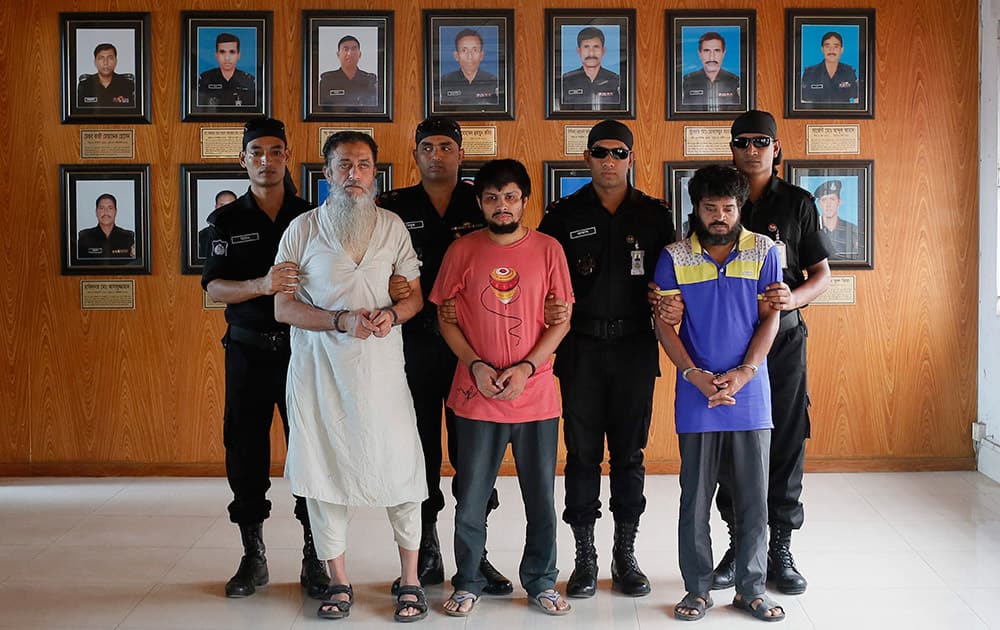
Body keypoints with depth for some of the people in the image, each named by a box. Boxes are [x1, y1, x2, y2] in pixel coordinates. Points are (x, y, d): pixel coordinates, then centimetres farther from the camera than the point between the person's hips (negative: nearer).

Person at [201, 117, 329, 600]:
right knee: (245, 453, 4)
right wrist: (261, 284, -26)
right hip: (248, 351, 1)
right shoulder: (227, 221, 5)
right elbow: (214, 288, -7)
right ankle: (253, 557, 17)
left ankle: (314, 560, 9)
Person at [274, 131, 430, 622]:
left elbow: (415, 294, 13)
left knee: (399, 468, -1)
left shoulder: (392, 227, 7)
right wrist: (340, 320, -15)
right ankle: (338, 581, 20)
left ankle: (410, 581, 14)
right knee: (323, 471, 4)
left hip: (381, 365, 1)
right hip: (319, 366, 0)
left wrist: (392, 314, -10)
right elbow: (284, 307, 0)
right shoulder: (303, 230, 2)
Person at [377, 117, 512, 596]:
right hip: (413, 343, 0)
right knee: (419, 447, 6)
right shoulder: (393, 208, 7)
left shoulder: (483, 205, 7)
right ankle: (426, 552, 17)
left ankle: (475, 553, 13)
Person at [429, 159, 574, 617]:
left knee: (541, 498, 8)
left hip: (535, 393, 0)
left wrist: (526, 368, -10)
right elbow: (445, 318, 5)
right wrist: (476, 365, -8)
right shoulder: (462, 250, 2)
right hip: (476, 397, 0)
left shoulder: (547, 249, 1)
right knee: (470, 499, 6)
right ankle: (467, 584, 22)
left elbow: (562, 319, 1)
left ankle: (541, 582, 24)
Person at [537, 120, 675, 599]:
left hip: (635, 348, 1)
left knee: (629, 453, 7)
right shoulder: (564, 214, 4)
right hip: (581, 349, -1)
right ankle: (585, 557, 13)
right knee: (582, 453, 3)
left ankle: (625, 555, 18)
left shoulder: (654, 215, 6)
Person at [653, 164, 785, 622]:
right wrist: (695, 374, -12)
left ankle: (751, 589, 19)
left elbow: (770, 318, 1)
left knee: (754, 498, 6)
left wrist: (743, 373, -11)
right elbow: (665, 323, 1)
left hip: (750, 393, 1)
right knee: (695, 499, 5)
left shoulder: (763, 251, 3)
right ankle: (697, 590, 17)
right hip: (696, 394, 0)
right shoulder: (674, 257, 2)